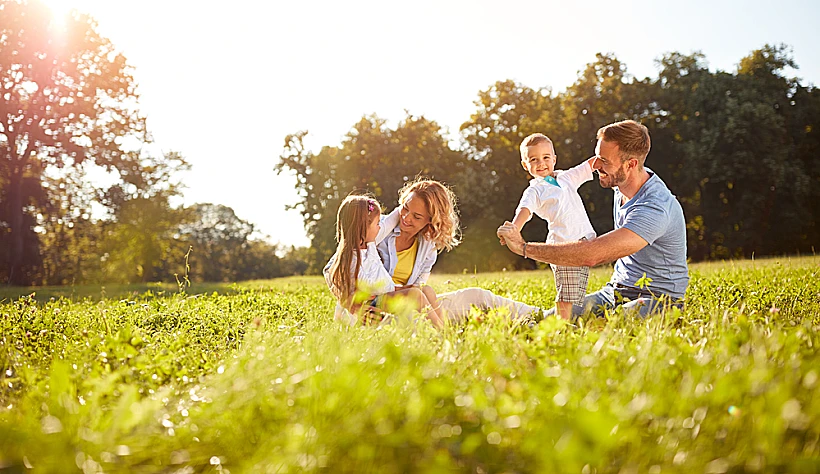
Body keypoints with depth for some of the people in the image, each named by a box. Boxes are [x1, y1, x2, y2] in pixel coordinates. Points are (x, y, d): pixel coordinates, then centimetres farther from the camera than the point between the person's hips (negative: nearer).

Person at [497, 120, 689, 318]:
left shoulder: (655, 208, -27)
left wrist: (523, 247, -29)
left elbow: (592, 255, -34)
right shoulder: (622, 184, 3)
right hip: (614, 292, 8)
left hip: (657, 300, -7)